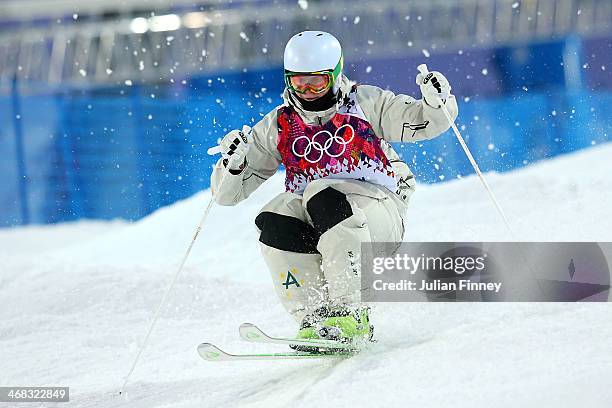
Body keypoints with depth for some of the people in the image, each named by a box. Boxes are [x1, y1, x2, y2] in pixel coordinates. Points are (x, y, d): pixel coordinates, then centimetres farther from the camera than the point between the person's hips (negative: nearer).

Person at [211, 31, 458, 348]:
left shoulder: (365, 104, 4)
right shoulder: (277, 127, 9)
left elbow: (428, 122, 3)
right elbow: (228, 193, 8)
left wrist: (436, 101, -20)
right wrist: (232, 163, -14)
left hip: (377, 215, -3)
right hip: (313, 230, 3)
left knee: (321, 194, -33)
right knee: (275, 218, -27)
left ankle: (350, 313, -33)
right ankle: (314, 319, -25)